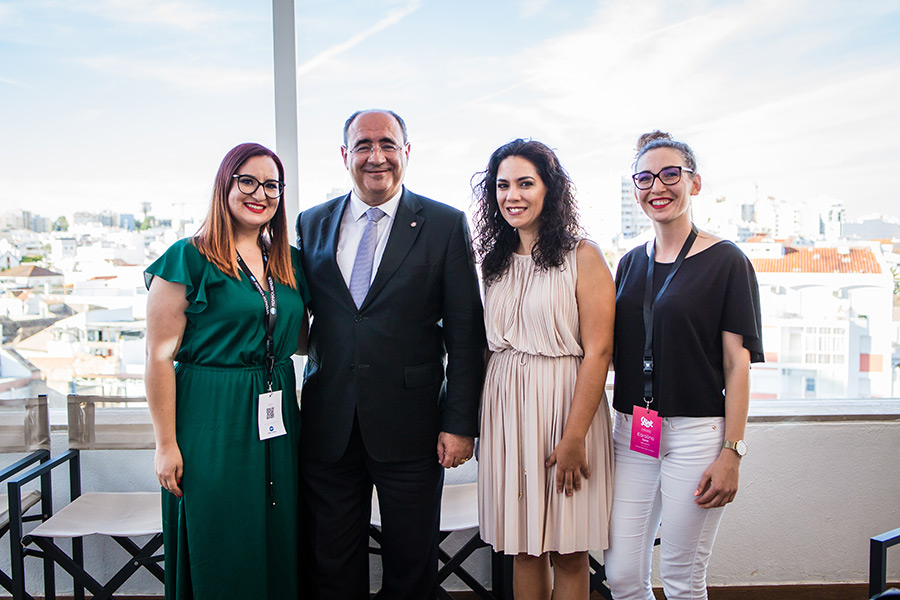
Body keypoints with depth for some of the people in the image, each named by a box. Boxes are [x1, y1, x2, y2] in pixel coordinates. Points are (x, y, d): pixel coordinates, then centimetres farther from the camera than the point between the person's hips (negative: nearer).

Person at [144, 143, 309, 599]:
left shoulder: (288, 262, 9)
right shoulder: (190, 258, -8)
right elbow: (159, 356, -9)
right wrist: (166, 443, -11)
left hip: (277, 418, 5)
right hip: (211, 421, -5)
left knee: (278, 542, 15)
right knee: (220, 553, 7)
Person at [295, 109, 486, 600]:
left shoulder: (445, 225, -2)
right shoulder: (311, 224, 8)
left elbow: (466, 333, -4)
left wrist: (460, 422, -8)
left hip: (410, 428, -2)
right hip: (327, 427, 3)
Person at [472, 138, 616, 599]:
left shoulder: (582, 256, -6)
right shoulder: (495, 261, 11)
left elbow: (598, 351, -11)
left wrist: (574, 437, -16)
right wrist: (476, 423, 8)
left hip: (564, 405, -4)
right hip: (505, 406, 5)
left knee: (567, 551, 6)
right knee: (523, 546, 13)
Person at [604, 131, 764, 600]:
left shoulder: (725, 261, -4)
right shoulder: (630, 263, 11)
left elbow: (737, 364, -7)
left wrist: (731, 452, -12)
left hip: (696, 433, -4)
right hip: (632, 432, 5)